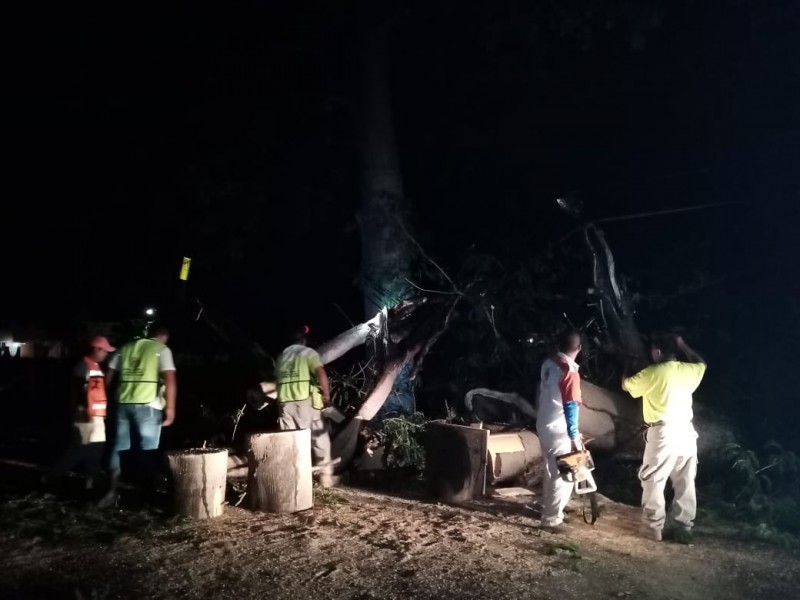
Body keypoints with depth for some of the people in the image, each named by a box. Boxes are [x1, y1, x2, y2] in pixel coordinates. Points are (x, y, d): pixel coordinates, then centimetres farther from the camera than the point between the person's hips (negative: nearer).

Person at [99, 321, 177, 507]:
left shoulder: (126, 348, 16)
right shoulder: (162, 349, 1)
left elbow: (109, 376, 14)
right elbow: (170, 379, -11)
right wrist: (170, 408, -9)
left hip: (123, 404, 4)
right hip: (147, 405, -4)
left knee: (119, 448, 13)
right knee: (148, 450, 5)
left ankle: (112, 491, 12)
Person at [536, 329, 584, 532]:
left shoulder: (548, 364, 3)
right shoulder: (570, 372, -20)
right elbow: (570, 407, -20)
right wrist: (574, 436, -14)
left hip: (544, 425, 8)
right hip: (558, 430, -8)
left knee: (551, 471, 22)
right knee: (563, 475, 2)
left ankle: (549, 509, 35)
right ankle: (552, 519, 7)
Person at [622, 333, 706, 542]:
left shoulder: (652, 373, -9)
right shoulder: (688, 370, 4)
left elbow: (626, 385, 7)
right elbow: (702, 363, 30)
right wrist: (683, 345, 27)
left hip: (663, 433, -5)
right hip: (686, 432, 5)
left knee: (653, 482, 5)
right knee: (685, 484, 13)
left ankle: (654, 528, 6)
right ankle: (684, 528, 18)